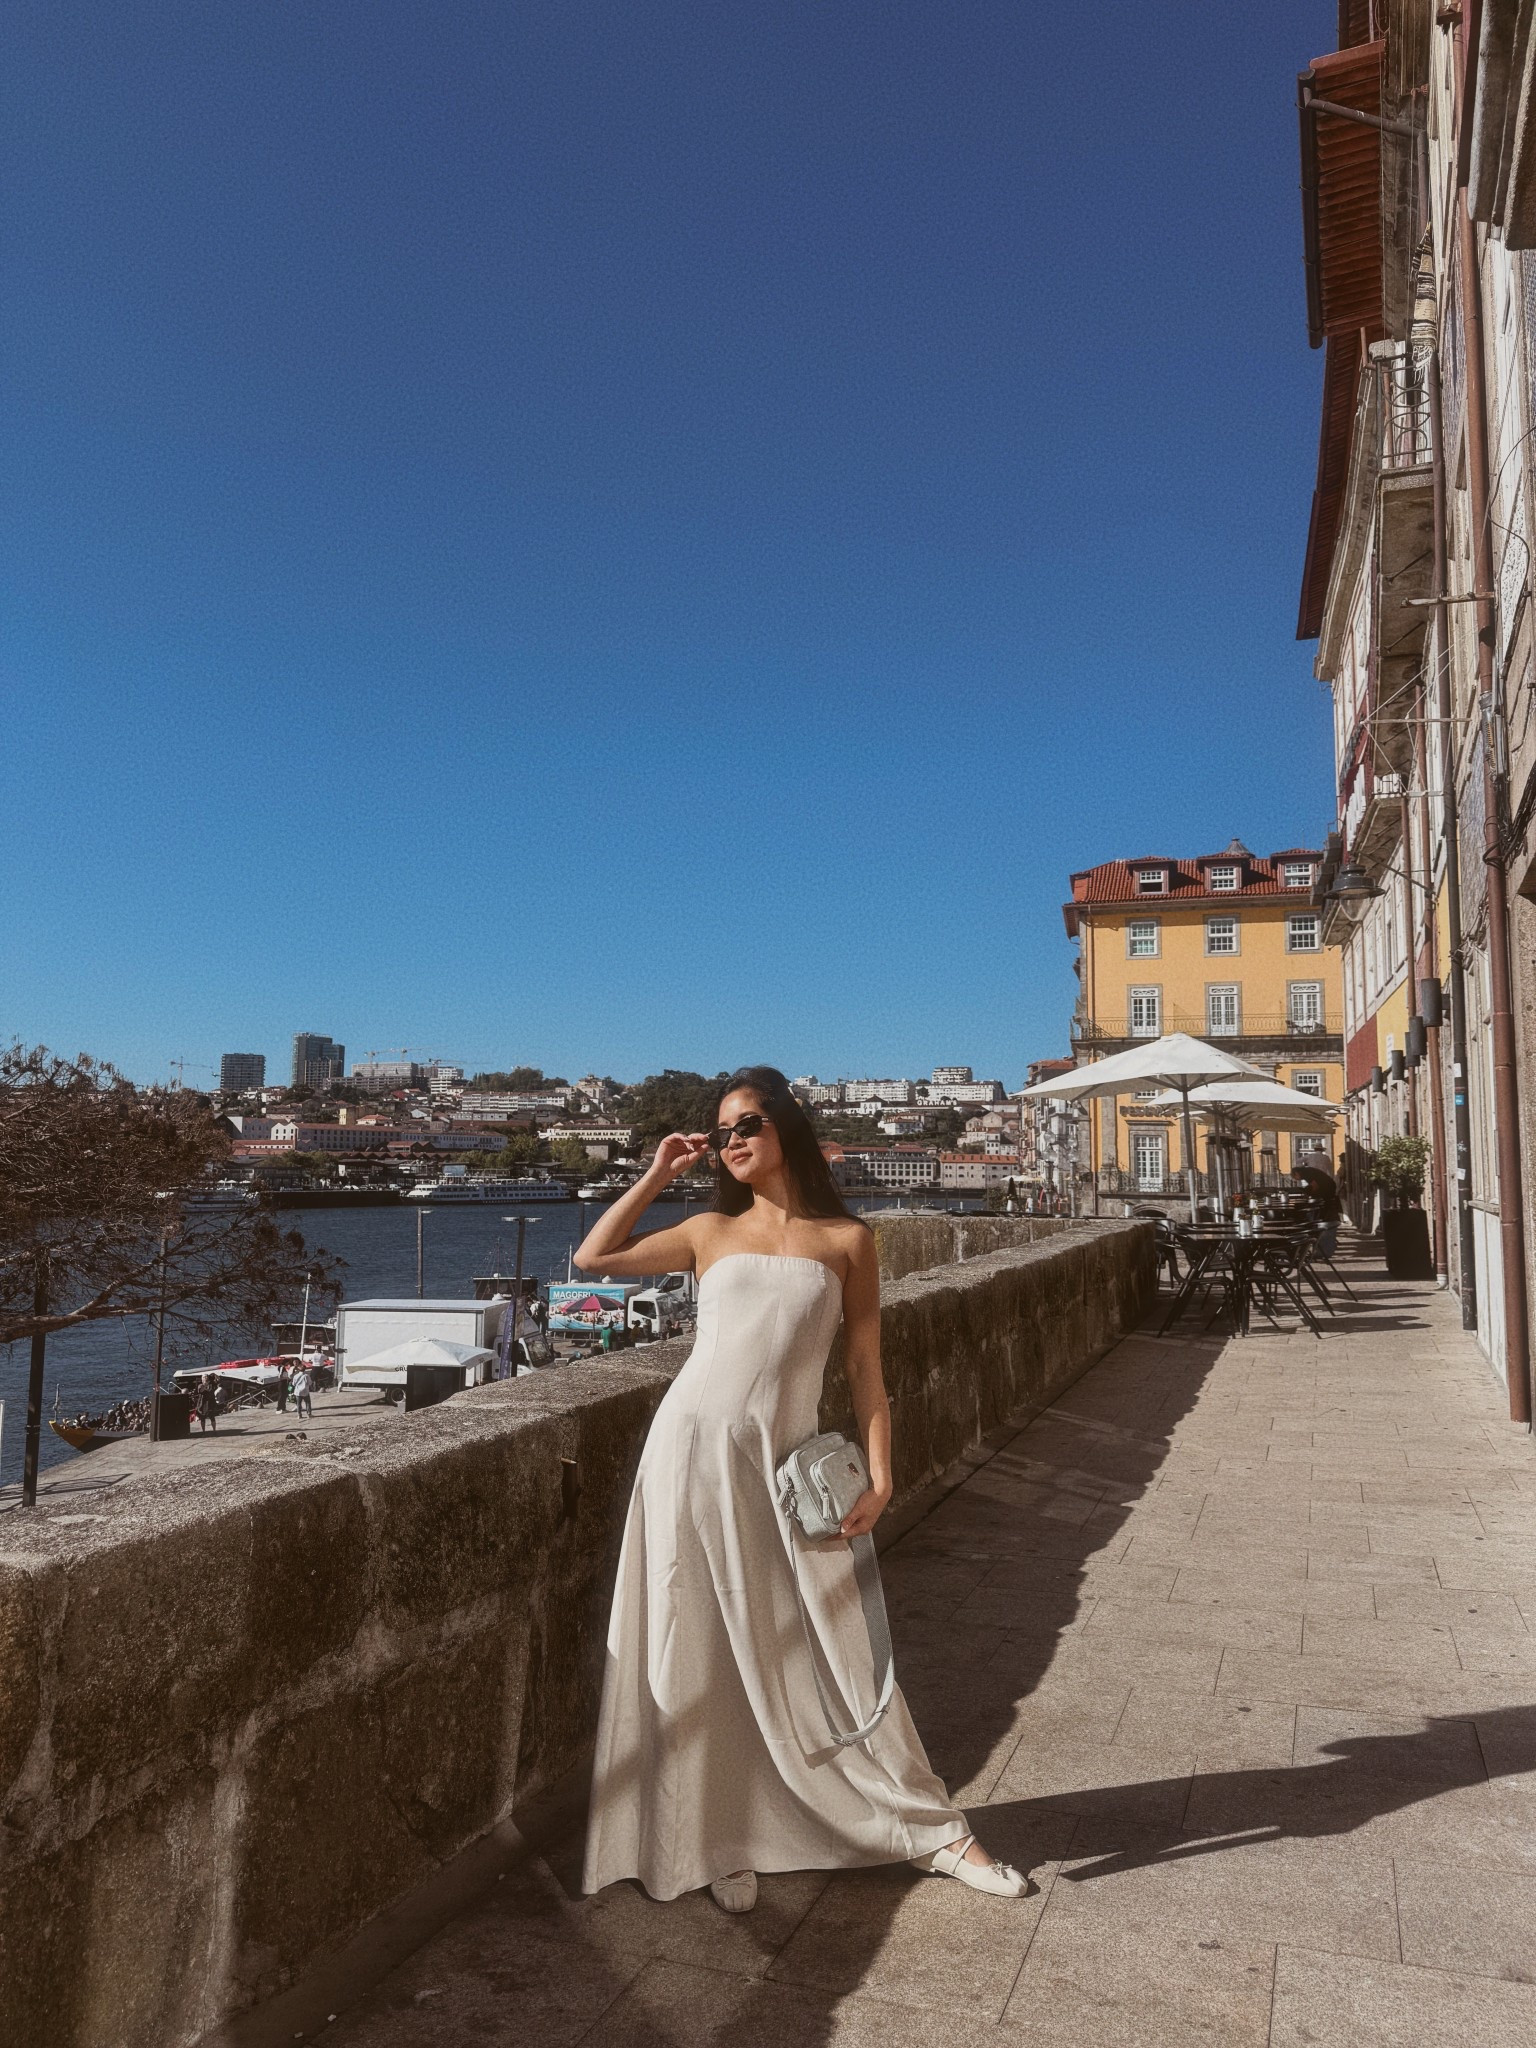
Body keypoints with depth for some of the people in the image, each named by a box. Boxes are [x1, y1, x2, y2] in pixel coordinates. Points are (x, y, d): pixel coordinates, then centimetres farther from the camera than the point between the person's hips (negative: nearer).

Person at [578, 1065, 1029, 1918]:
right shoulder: (712, 1232, 9)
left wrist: (879, 1475, -4)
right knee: (701, 1653, 7)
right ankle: (722, 1845, 24)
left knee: (825, 1649, 6)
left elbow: (864, 1365, 3)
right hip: (693, 1448, 1)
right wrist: (657, 1175, 9)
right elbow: (593, 1257, 9)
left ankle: (932, 1830, 23)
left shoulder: (846, 1239, 4)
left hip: (783, 1463, -1)